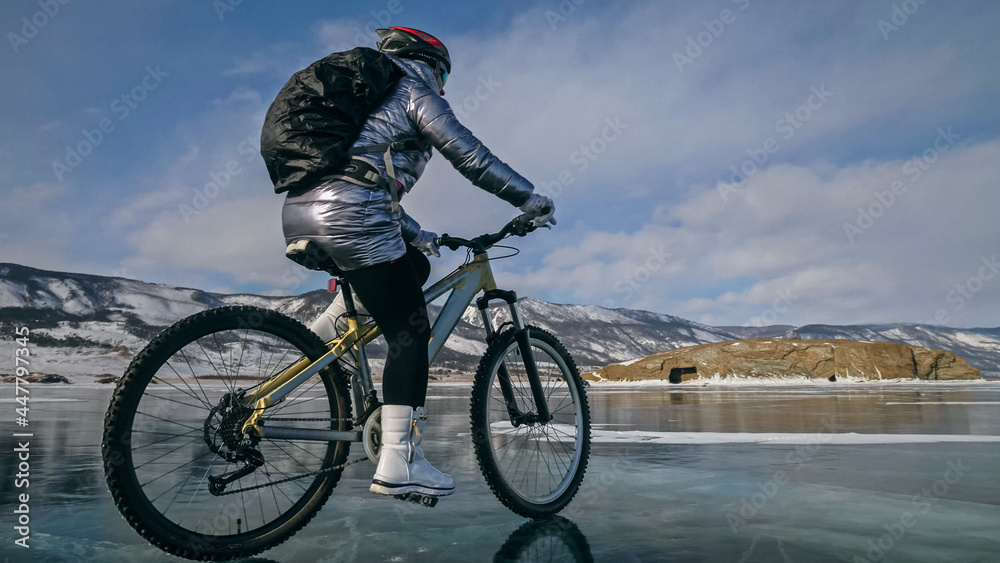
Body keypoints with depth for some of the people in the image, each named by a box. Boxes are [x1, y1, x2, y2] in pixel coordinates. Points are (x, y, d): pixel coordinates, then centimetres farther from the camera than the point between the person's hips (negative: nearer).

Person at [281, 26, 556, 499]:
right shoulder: (414, 91, 9)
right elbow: (468, 154, -1)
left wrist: (413, 234, 36)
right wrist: (529, 197, 6)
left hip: (299, 214, 9)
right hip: (348, 215, -9)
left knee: (413, 266, 25)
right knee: (410, 333, -2)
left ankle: (321, 337, 13)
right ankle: (399, 462, -2)